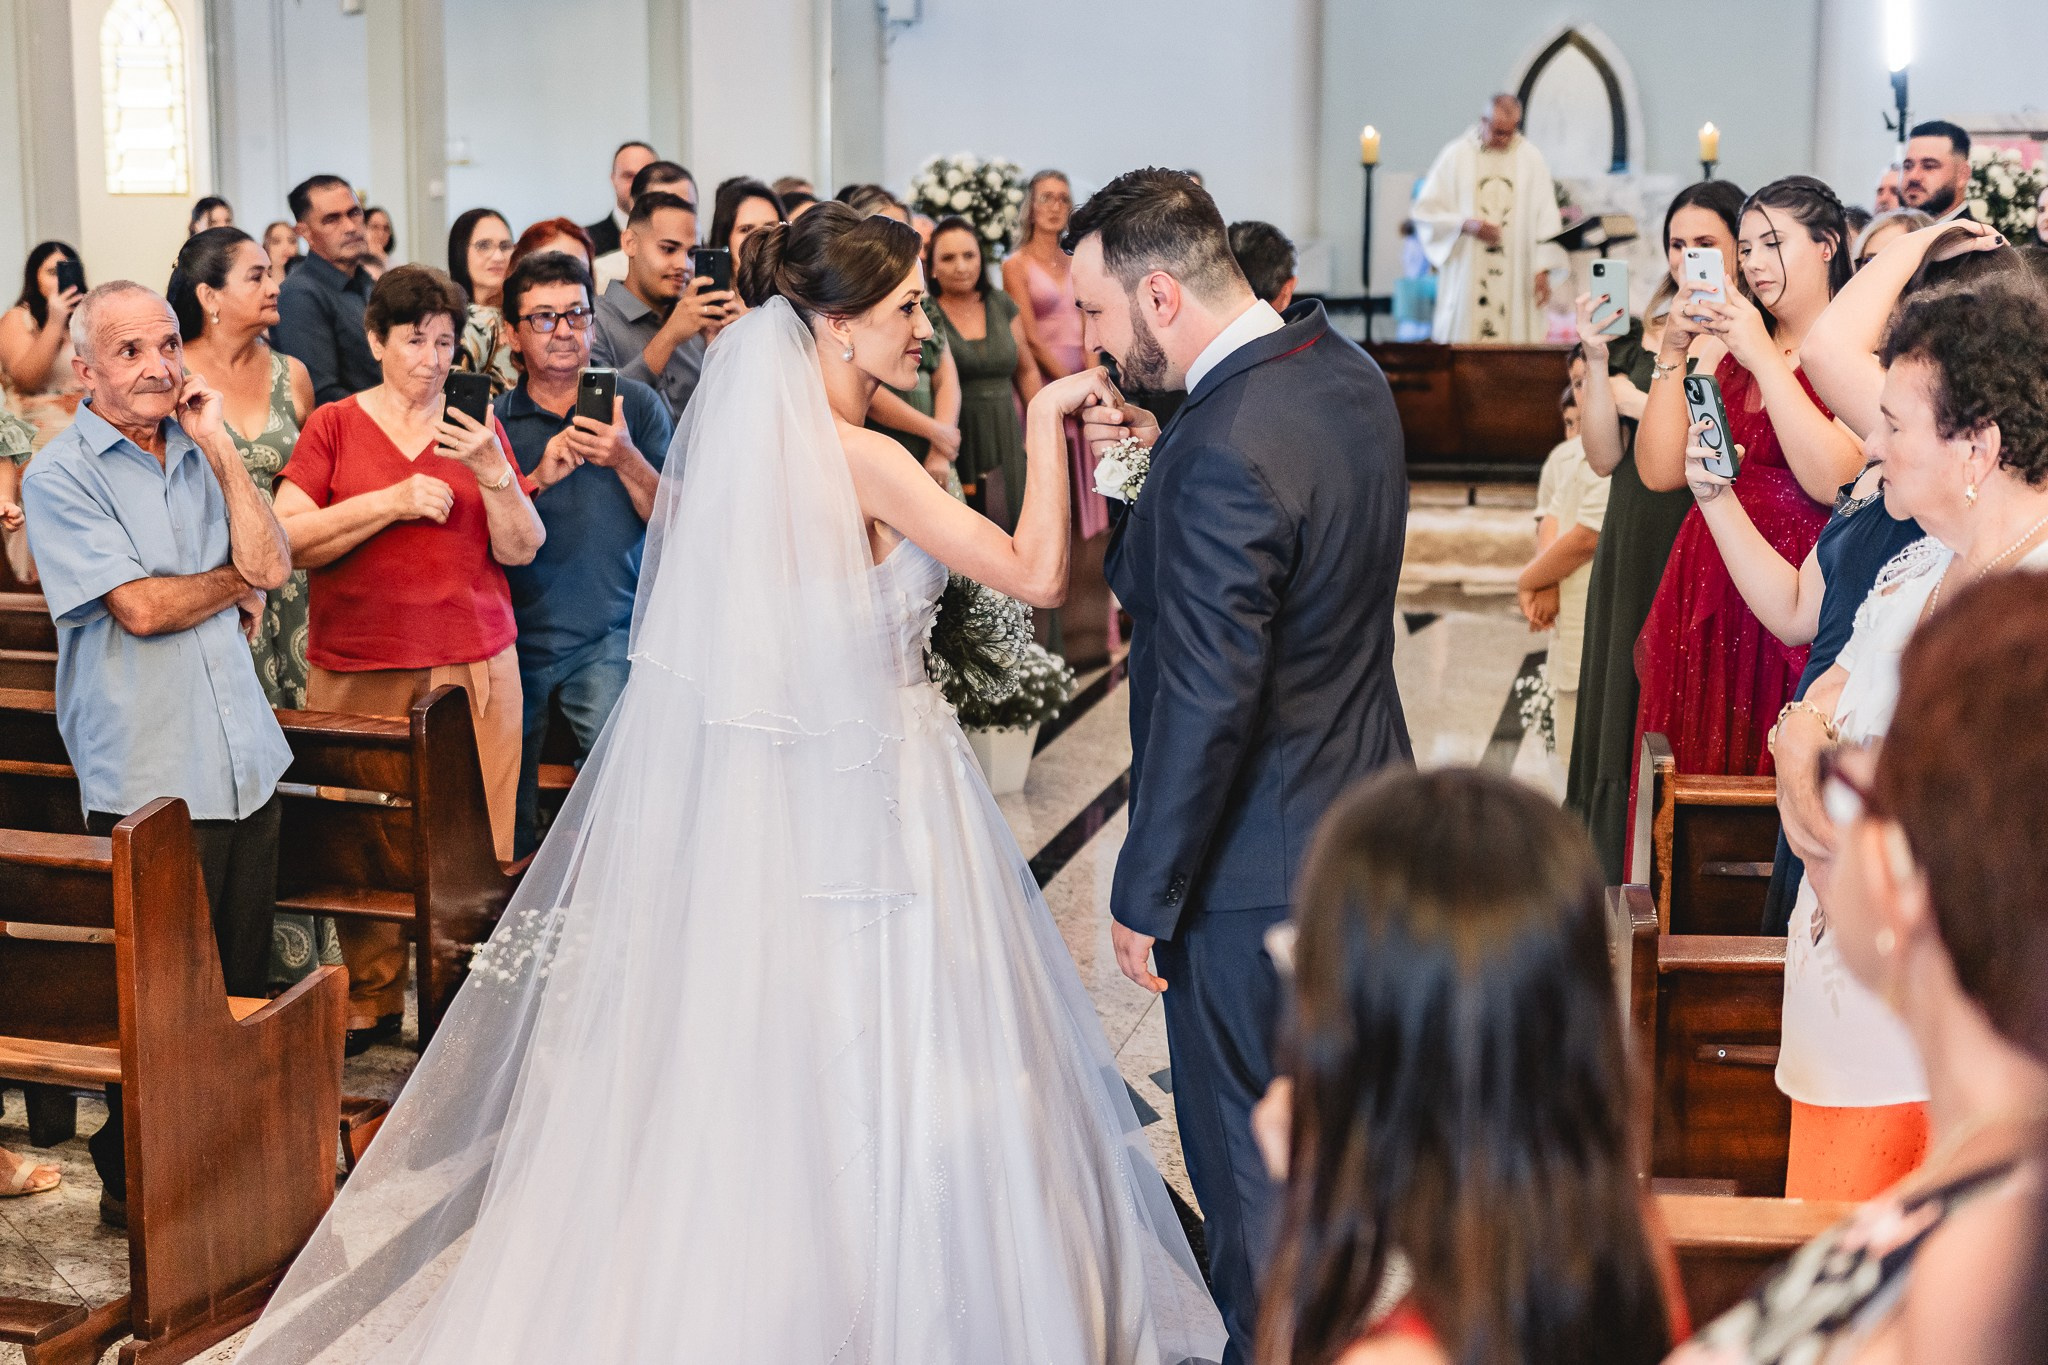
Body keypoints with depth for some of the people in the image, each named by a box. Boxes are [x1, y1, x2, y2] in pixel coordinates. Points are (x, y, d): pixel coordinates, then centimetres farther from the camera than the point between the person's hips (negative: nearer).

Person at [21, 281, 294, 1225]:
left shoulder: (200, 452, 13)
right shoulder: (62, 475, -5)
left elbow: (273, 566, 1)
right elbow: (138, 606, -14)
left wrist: (220, 446, -3)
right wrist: (238, 583, 1)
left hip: (245, 758, 6)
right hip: (147, 775, -6)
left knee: (243, 979, 11)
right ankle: (131, 1181, 16)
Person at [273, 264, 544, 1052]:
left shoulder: (474, 429, 12)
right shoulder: (333, 426, 7)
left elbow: (521, 550, 6)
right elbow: (287, 540, -5)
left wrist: (492, 472, -10)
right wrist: (392, 501, -13)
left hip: (472, 661, 1)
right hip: (359, 669, -1)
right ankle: (372, 998, 14)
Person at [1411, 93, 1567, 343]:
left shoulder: (1531, 158, 6)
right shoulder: (1456, 156, 3)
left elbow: (1545, 217, 4)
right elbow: (1425, 211, 3)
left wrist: (1543, 270, -5)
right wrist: (1466, 225, -13)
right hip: (1465, 275, -1)